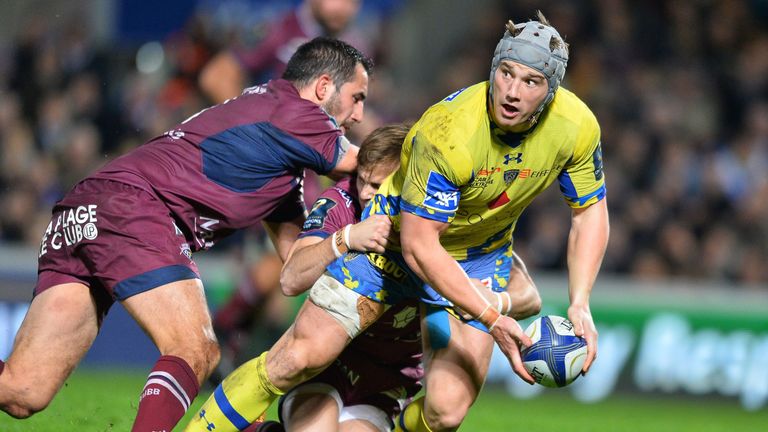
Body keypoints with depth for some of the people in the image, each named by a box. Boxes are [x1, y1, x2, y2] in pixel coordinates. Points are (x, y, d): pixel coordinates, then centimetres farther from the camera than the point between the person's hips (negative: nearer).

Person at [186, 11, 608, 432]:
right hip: (395, 236, -3)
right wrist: (492, 318, -34)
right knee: (302, 356, -10)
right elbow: (418, 246, -30)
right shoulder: (447, 132, -35)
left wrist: (580, 304, -15)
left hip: (478, 260, 3)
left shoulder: (577, 125, -21)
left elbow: (590, 211, -3)